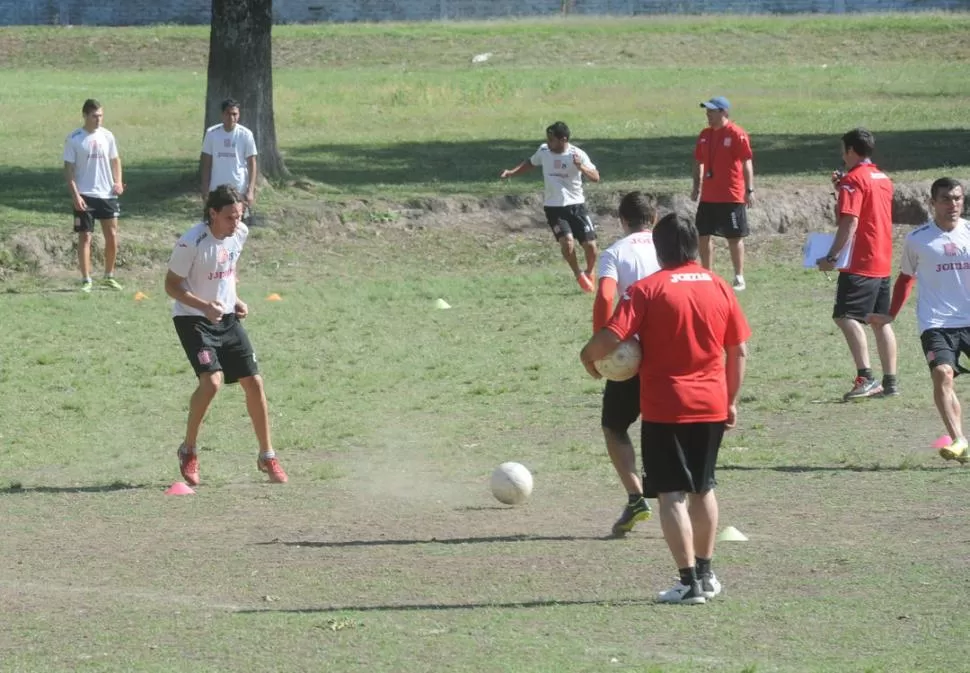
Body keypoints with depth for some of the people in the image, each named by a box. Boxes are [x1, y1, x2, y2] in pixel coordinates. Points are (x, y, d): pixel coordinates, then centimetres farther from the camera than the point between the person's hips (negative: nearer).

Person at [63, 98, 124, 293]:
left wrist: (118, 182, -1)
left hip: (107, 194, 4)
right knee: (85, 236, -2)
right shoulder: (74, 139, -5)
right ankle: (86, 280, 2)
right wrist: (75, 195, -13)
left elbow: (115, 160, 16)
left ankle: (109, 276, 20)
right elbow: (68, 168, -5)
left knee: (112, 236, 5)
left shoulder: (107, 136, 6)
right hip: (85, 196, -4)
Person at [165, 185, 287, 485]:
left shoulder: (240, 234, -2)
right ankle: (189, 450, -2)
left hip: (227, 318, 6)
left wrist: (235, 300, 4)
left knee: (254, 383, 2)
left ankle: (267, 456, 18)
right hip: (193, 319, -6)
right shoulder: (191, 243, -22)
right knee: (212, 381, -23)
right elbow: (171, 285, -14)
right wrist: (204, 306, -26)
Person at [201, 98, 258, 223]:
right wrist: (205, 190, 0)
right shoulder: (212, 133, -1)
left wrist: (251, 190, -10)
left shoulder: (245, 134, -4)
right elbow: (206, 163, 5)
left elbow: (252, 164, -2)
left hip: (240, 191, -1)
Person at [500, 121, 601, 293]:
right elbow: (531, 163, 20)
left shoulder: (577, 155, -12)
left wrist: (581, 167, -33)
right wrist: (511, 172, 9)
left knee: (590, 245, -2)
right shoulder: (543, 150, -2)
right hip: (554, 208, 1)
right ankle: (579, 275, 5)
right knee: (567, 241, -21)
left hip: (576, 206, -1)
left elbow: (595, 177, -16)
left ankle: (589, 273, 30)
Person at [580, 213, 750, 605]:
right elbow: (739, 351, 6)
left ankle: (689, 582, -7)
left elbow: (611, 337, -19)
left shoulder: (647, 290, -10)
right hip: (712, 407, 5)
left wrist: (589, 356, 2)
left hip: (665, 408, -5)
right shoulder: (719, 287, 4)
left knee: (672, 494, -1)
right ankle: (705, 573, 28)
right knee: (703, 488, 20)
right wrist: (732, 402, 16)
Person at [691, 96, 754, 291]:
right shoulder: (705, 135, 9)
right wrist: (697, 186, 13)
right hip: (708, 196, 7)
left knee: (734, 237, 1)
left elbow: (747, 162, -13)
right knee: (703, 235, 8)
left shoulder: (736, 134, -11)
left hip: (732, 197, -7)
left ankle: (739, 279, 10)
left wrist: (749, 189, -17)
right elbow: (699, 161, 18)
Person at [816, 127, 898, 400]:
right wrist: (842, 188, 22)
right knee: (880, 321, 14)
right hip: (883, 262, 9)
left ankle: (865, 378, -24)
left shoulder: (854, 179, -12)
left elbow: (849, 223, -20)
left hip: (860, 264, -9)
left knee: (847, 317, -14)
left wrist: (831, 257, -19)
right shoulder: (883, 179, 16)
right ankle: (890, 381, 14)